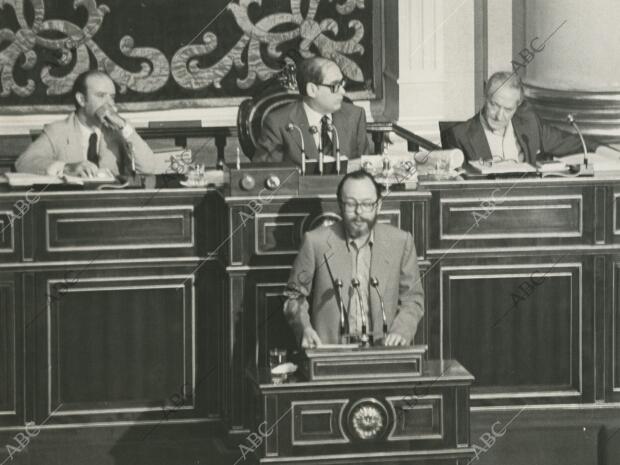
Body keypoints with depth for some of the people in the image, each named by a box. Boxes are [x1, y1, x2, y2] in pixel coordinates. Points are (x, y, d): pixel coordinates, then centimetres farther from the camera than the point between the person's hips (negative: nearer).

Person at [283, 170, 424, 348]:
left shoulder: (400, 242, 8)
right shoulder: (316, 241, 3)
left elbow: (413, 299, 13)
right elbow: (295, 296, 11)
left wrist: (400, 331, -5)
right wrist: (305, 330, -7)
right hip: (329, 350, -1)